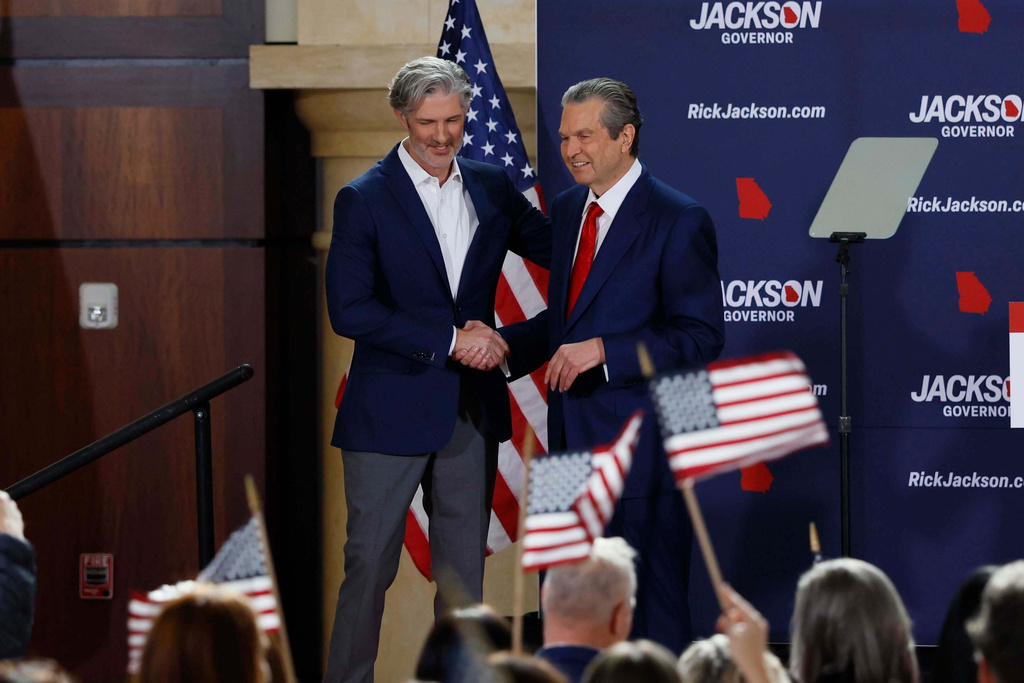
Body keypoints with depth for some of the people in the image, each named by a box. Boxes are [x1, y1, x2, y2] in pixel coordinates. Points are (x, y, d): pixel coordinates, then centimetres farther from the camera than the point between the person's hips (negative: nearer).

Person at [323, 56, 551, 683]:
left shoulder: (492, 188, 8)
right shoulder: (364, 199, -6)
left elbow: (560, 250, 16)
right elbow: (349, 310, -12)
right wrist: (448, 341, -15)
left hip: (473, 412, 4)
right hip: (391, 413, -4)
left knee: (465, 568, 10)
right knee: (370, 566, -1)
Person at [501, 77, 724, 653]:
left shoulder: (679, 222, -10)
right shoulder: (568, 210, 13)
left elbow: (701, 337, -15)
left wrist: (601, 350, -22)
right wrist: (503, 342, 5)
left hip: (639, 446, -7)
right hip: (573, 440, 8)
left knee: (654, 606, -2)